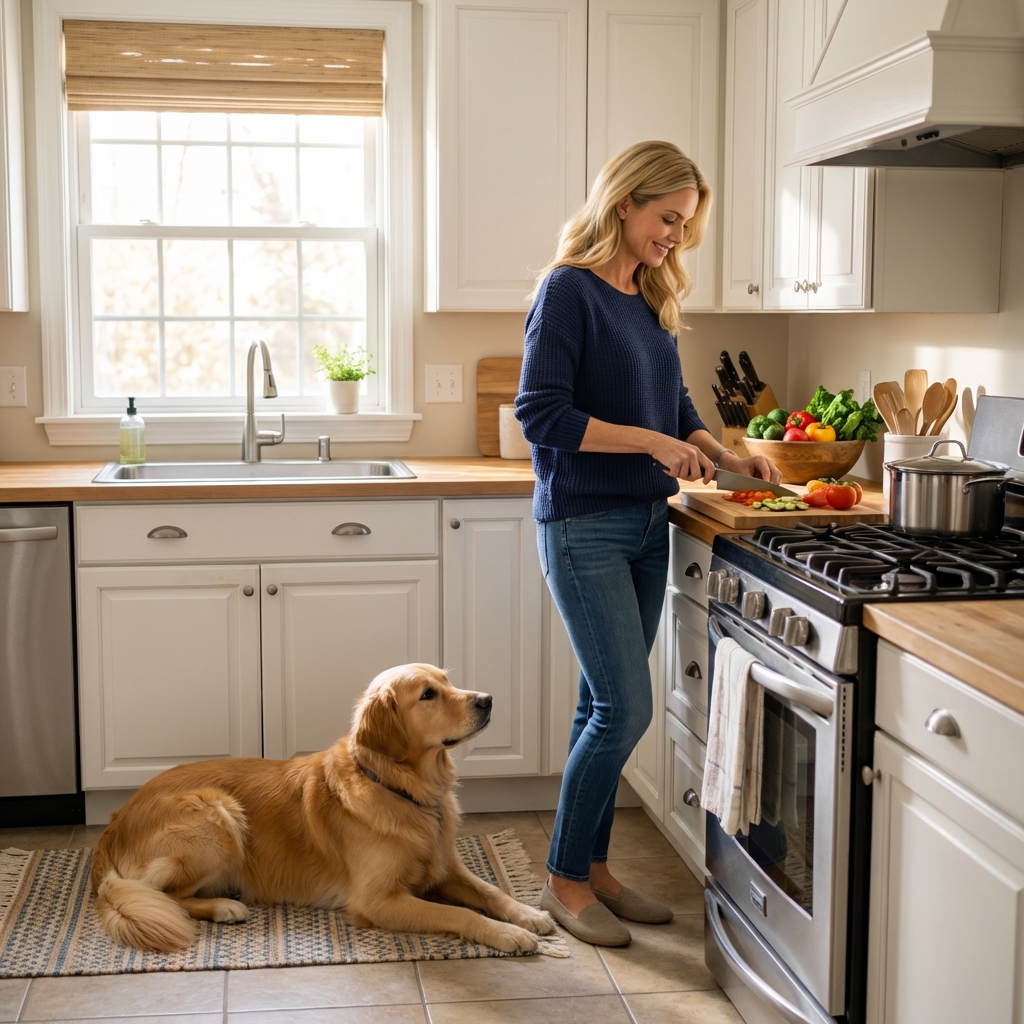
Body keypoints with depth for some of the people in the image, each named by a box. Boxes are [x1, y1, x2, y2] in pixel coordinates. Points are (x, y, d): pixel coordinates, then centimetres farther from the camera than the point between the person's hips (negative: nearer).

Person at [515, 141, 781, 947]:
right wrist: (653, 443, -18)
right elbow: (541, 414, -18)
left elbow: (676, 411, 21)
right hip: (584, 526, -8)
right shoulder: (569, 289, -10)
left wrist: (729, 459, 4)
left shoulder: (651, 301, 13)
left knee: (606, 708, 12)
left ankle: (592, 868, 23)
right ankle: (564, 880, 9)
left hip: (645, 524, 8)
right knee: (625, 709, -8)